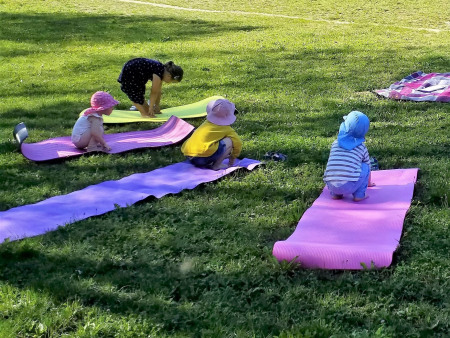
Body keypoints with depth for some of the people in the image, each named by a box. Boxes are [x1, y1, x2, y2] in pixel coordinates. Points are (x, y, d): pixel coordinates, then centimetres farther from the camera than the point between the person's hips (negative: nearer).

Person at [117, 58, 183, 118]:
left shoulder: (163, 70, 0)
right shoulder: (158, 74, -27)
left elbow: (158, 91, 6)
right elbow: (154, 92, -18)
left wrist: (157, 106, 11)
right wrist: (151, 108, -9)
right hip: (128, 73, -10)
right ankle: (144, 113, -5)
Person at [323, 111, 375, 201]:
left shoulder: (335, 143, 17)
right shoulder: (361, 147, 11)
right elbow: (367, 165, 27)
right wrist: (369, 182, 47)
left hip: (331, 185, 3)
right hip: (349, 187, -3)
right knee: (365, 166, 17)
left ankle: (335, 194, 18)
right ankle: (359, 195, 12)